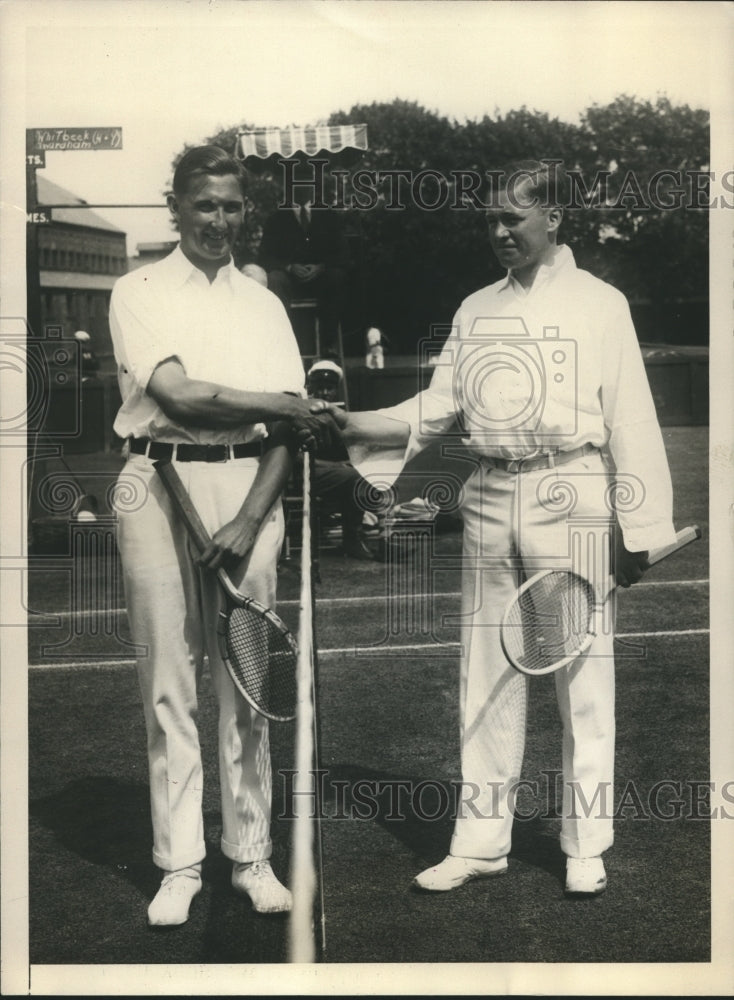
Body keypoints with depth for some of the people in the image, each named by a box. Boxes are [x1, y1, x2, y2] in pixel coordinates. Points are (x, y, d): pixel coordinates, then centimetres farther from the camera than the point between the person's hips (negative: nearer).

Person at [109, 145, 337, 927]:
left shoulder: (264, 305, 14)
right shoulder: (139, 293, 5)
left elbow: (288, 432, 6)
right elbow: (178, 394, -10)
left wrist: (250, 519, -7)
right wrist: (279, 407, -2)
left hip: (248, 489, 2)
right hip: (159, 484, -2)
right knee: (168, 681, 0)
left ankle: (251, 856, 13)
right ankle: (178, 865, 8)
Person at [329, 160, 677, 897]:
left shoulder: (598, 304, 0)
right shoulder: (474, 310, 13)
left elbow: (630, 420, -3)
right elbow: (439, 405, 9)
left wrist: (638, 527, -6)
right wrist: (362, 425, -7)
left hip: (569, 497, -4)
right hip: (489, 498, 5)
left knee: (582, 674, 2)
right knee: (486, 672, 9)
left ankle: (585, 847, 16)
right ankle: (480, 842, 21)